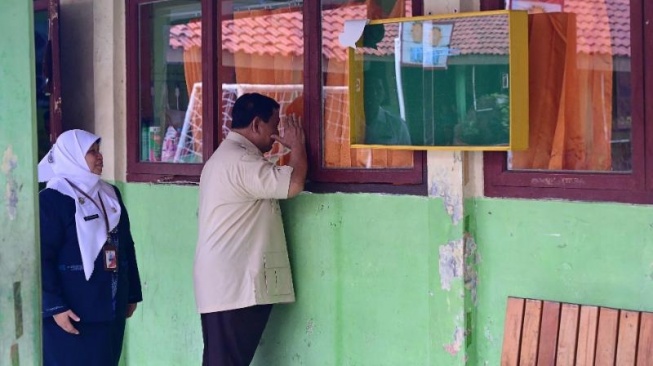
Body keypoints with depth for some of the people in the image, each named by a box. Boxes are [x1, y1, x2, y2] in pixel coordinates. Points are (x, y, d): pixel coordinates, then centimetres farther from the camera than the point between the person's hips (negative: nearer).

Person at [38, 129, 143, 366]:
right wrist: (54, 307, -20)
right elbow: (42, 258, -15)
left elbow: (126, 246, 18)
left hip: (110, 308, 7)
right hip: (73, 312, -7)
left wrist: (132, 293, 16)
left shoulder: (110, 195, 13)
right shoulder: (52, 199, -10)